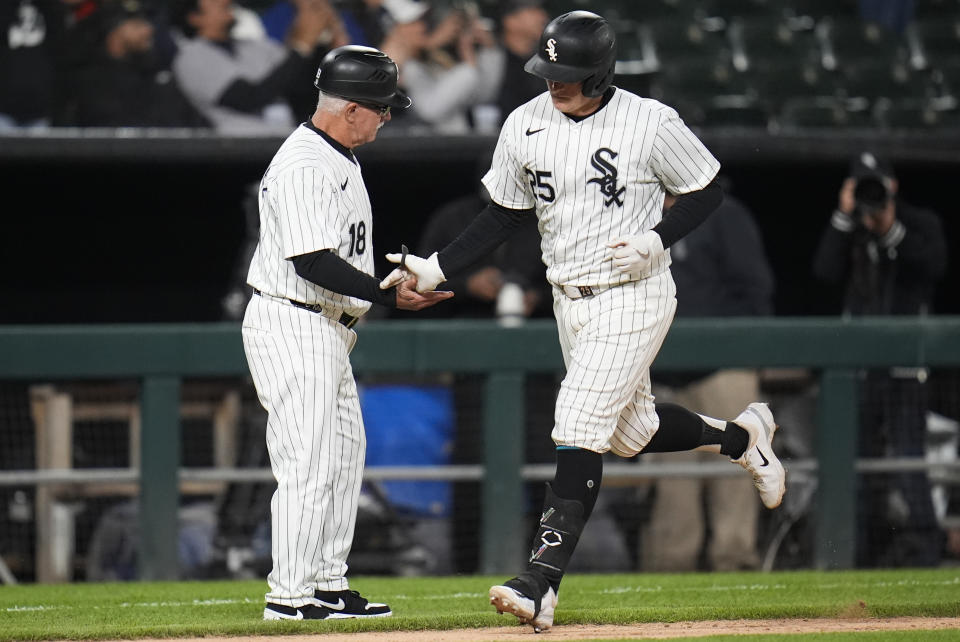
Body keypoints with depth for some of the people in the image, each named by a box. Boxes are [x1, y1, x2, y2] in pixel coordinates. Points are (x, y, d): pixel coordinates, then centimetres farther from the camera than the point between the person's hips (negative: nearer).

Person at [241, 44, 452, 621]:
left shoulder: (341, 160, 14)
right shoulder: (303, 166, -20)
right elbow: (312, 261, -26)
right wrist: (387, 295, -25)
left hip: (328, 330, 11)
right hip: (292, 329, -11)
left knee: (344, 455, 15)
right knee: (309, 465, -10)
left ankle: (329, 585, 22)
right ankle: (290, 597, -7)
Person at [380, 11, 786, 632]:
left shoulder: (651, 124, -15)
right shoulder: (525, 126, 0)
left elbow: (707, 190, -3)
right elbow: (505, 214, 10)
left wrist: (654, 240, -19)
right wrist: (435, 268, 0)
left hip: (634, 297, -7)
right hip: (569, 301, 7)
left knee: (579, 430, -16)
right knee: (631, 432, 18)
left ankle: (542, 584, -19)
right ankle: (740, 436, 47)